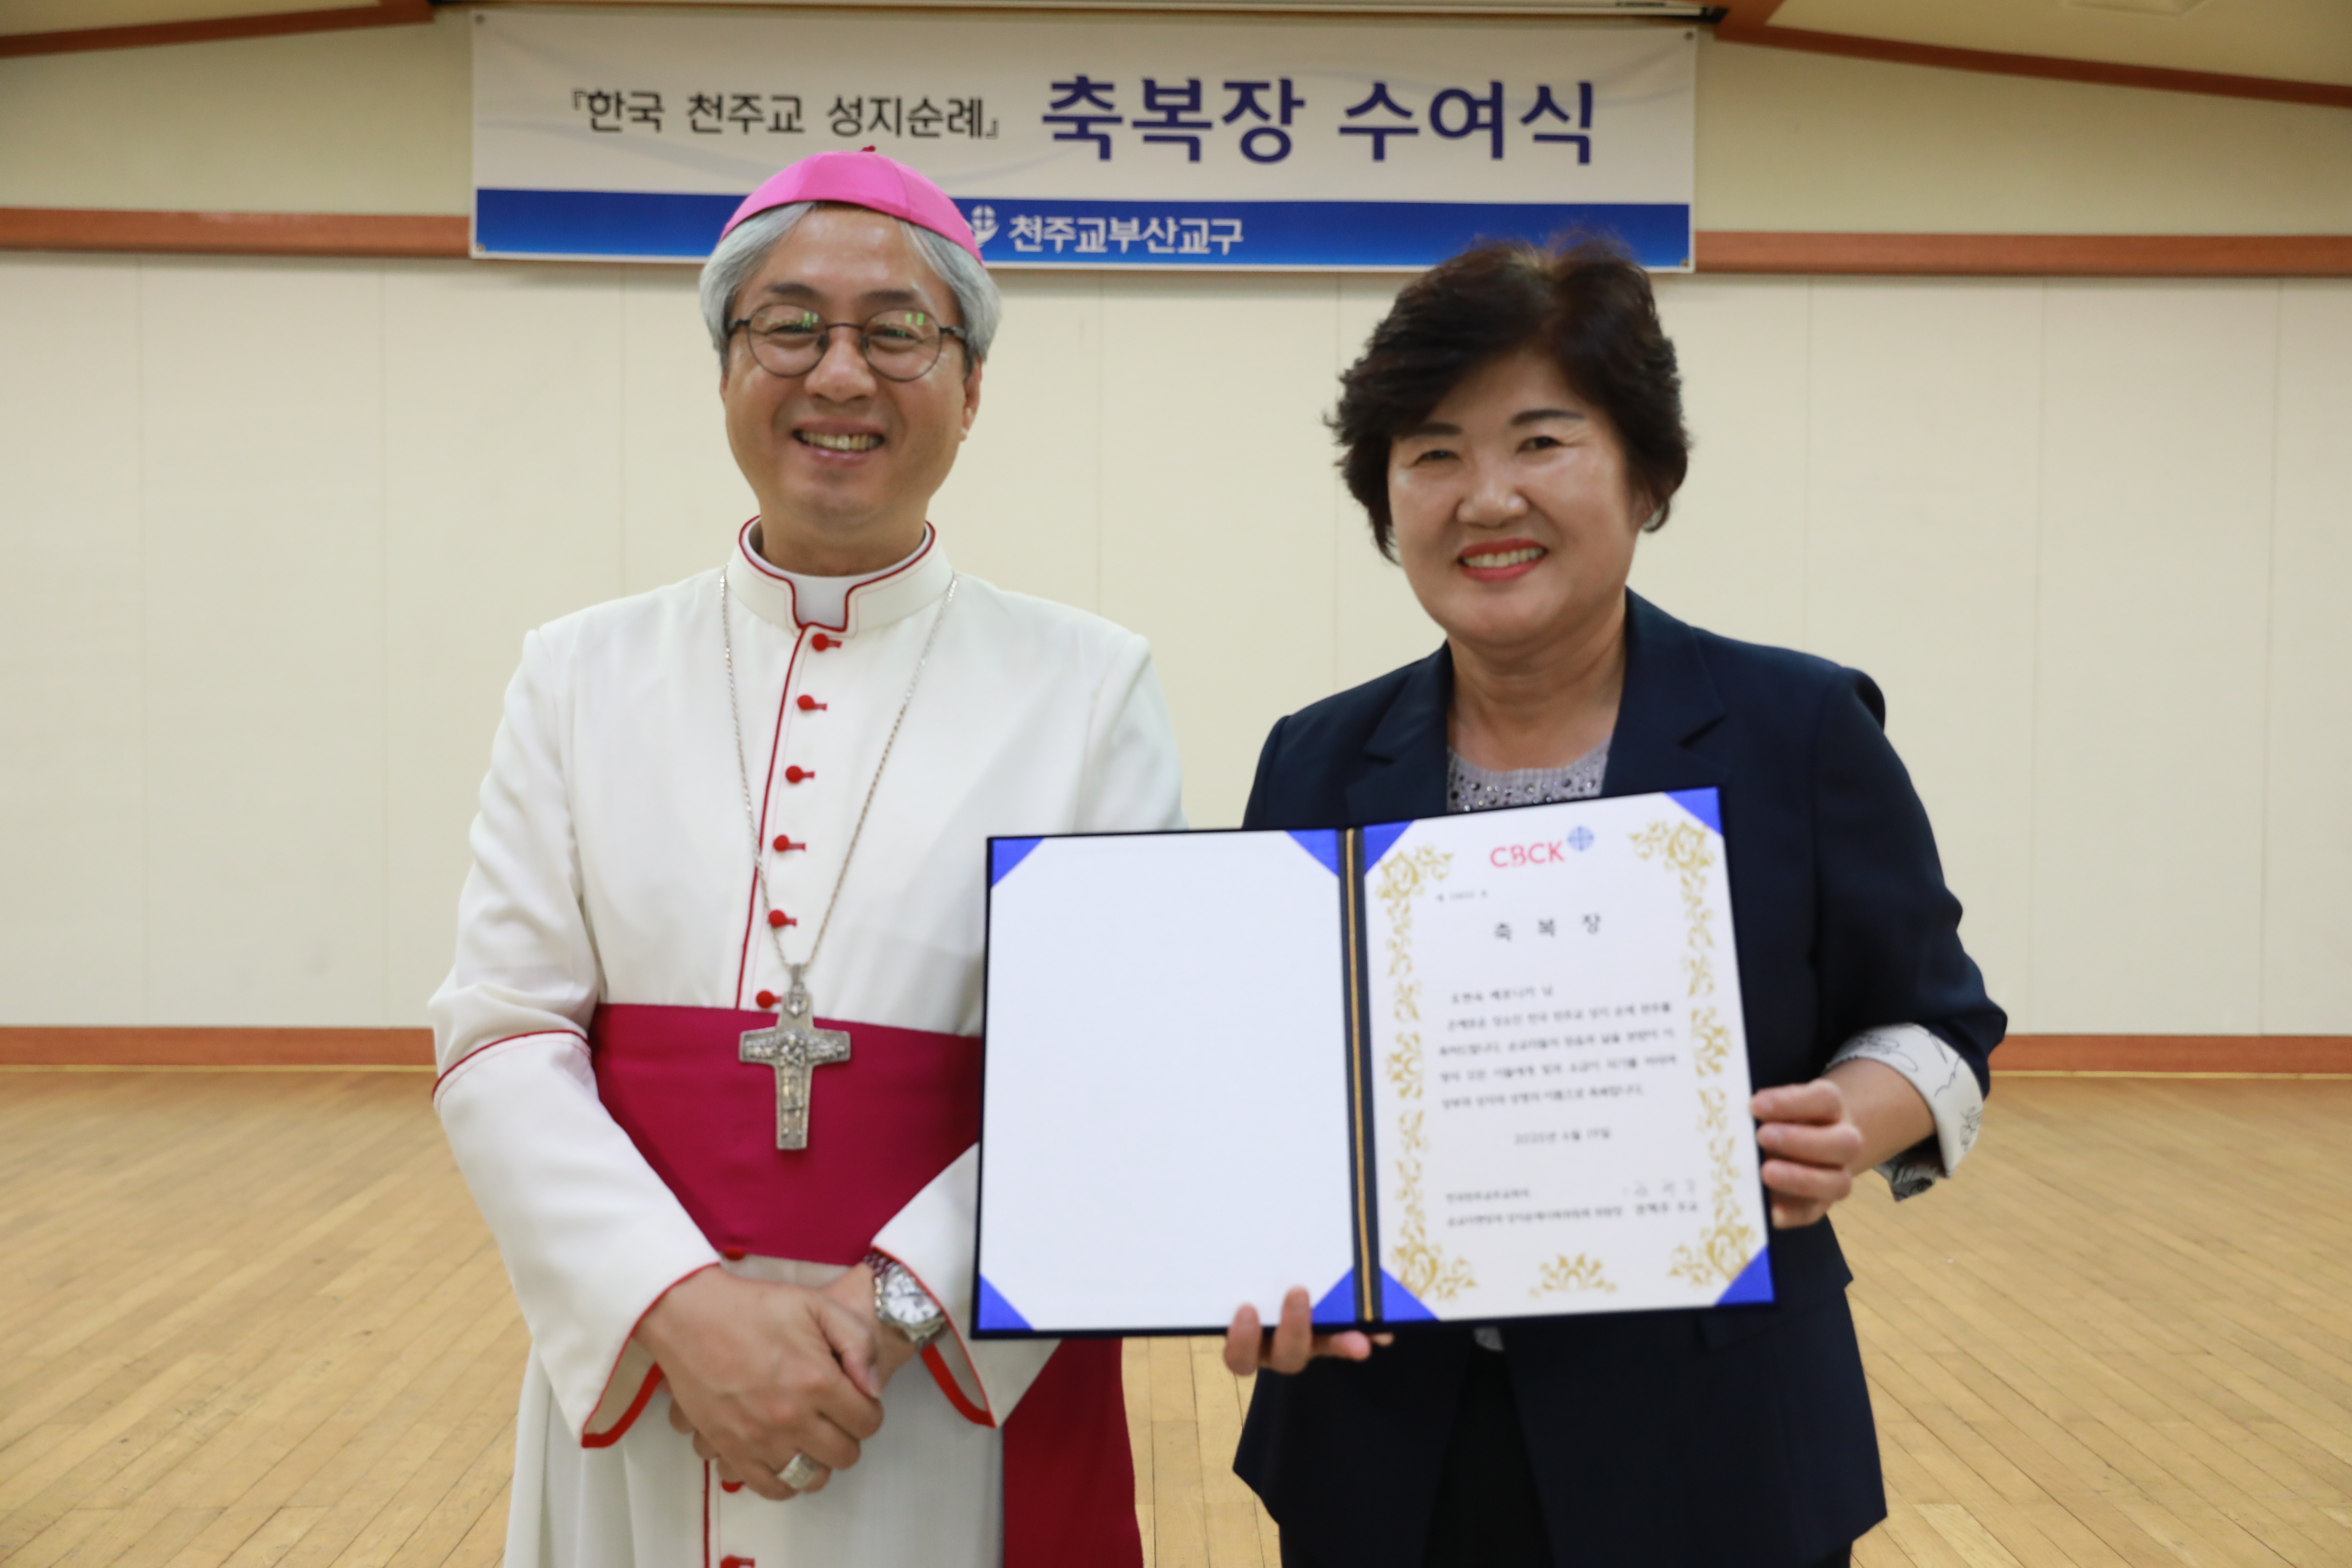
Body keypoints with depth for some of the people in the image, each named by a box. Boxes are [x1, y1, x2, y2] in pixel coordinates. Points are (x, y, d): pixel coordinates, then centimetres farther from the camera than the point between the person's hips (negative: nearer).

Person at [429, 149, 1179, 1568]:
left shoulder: (1090, 688, -1)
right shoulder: (585, 676, 4)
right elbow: (501, 1040, -3)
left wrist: (897, 1305, -17)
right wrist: (686, 1304, -16)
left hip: (971, 1402, -1)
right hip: (636, 1394, 2)